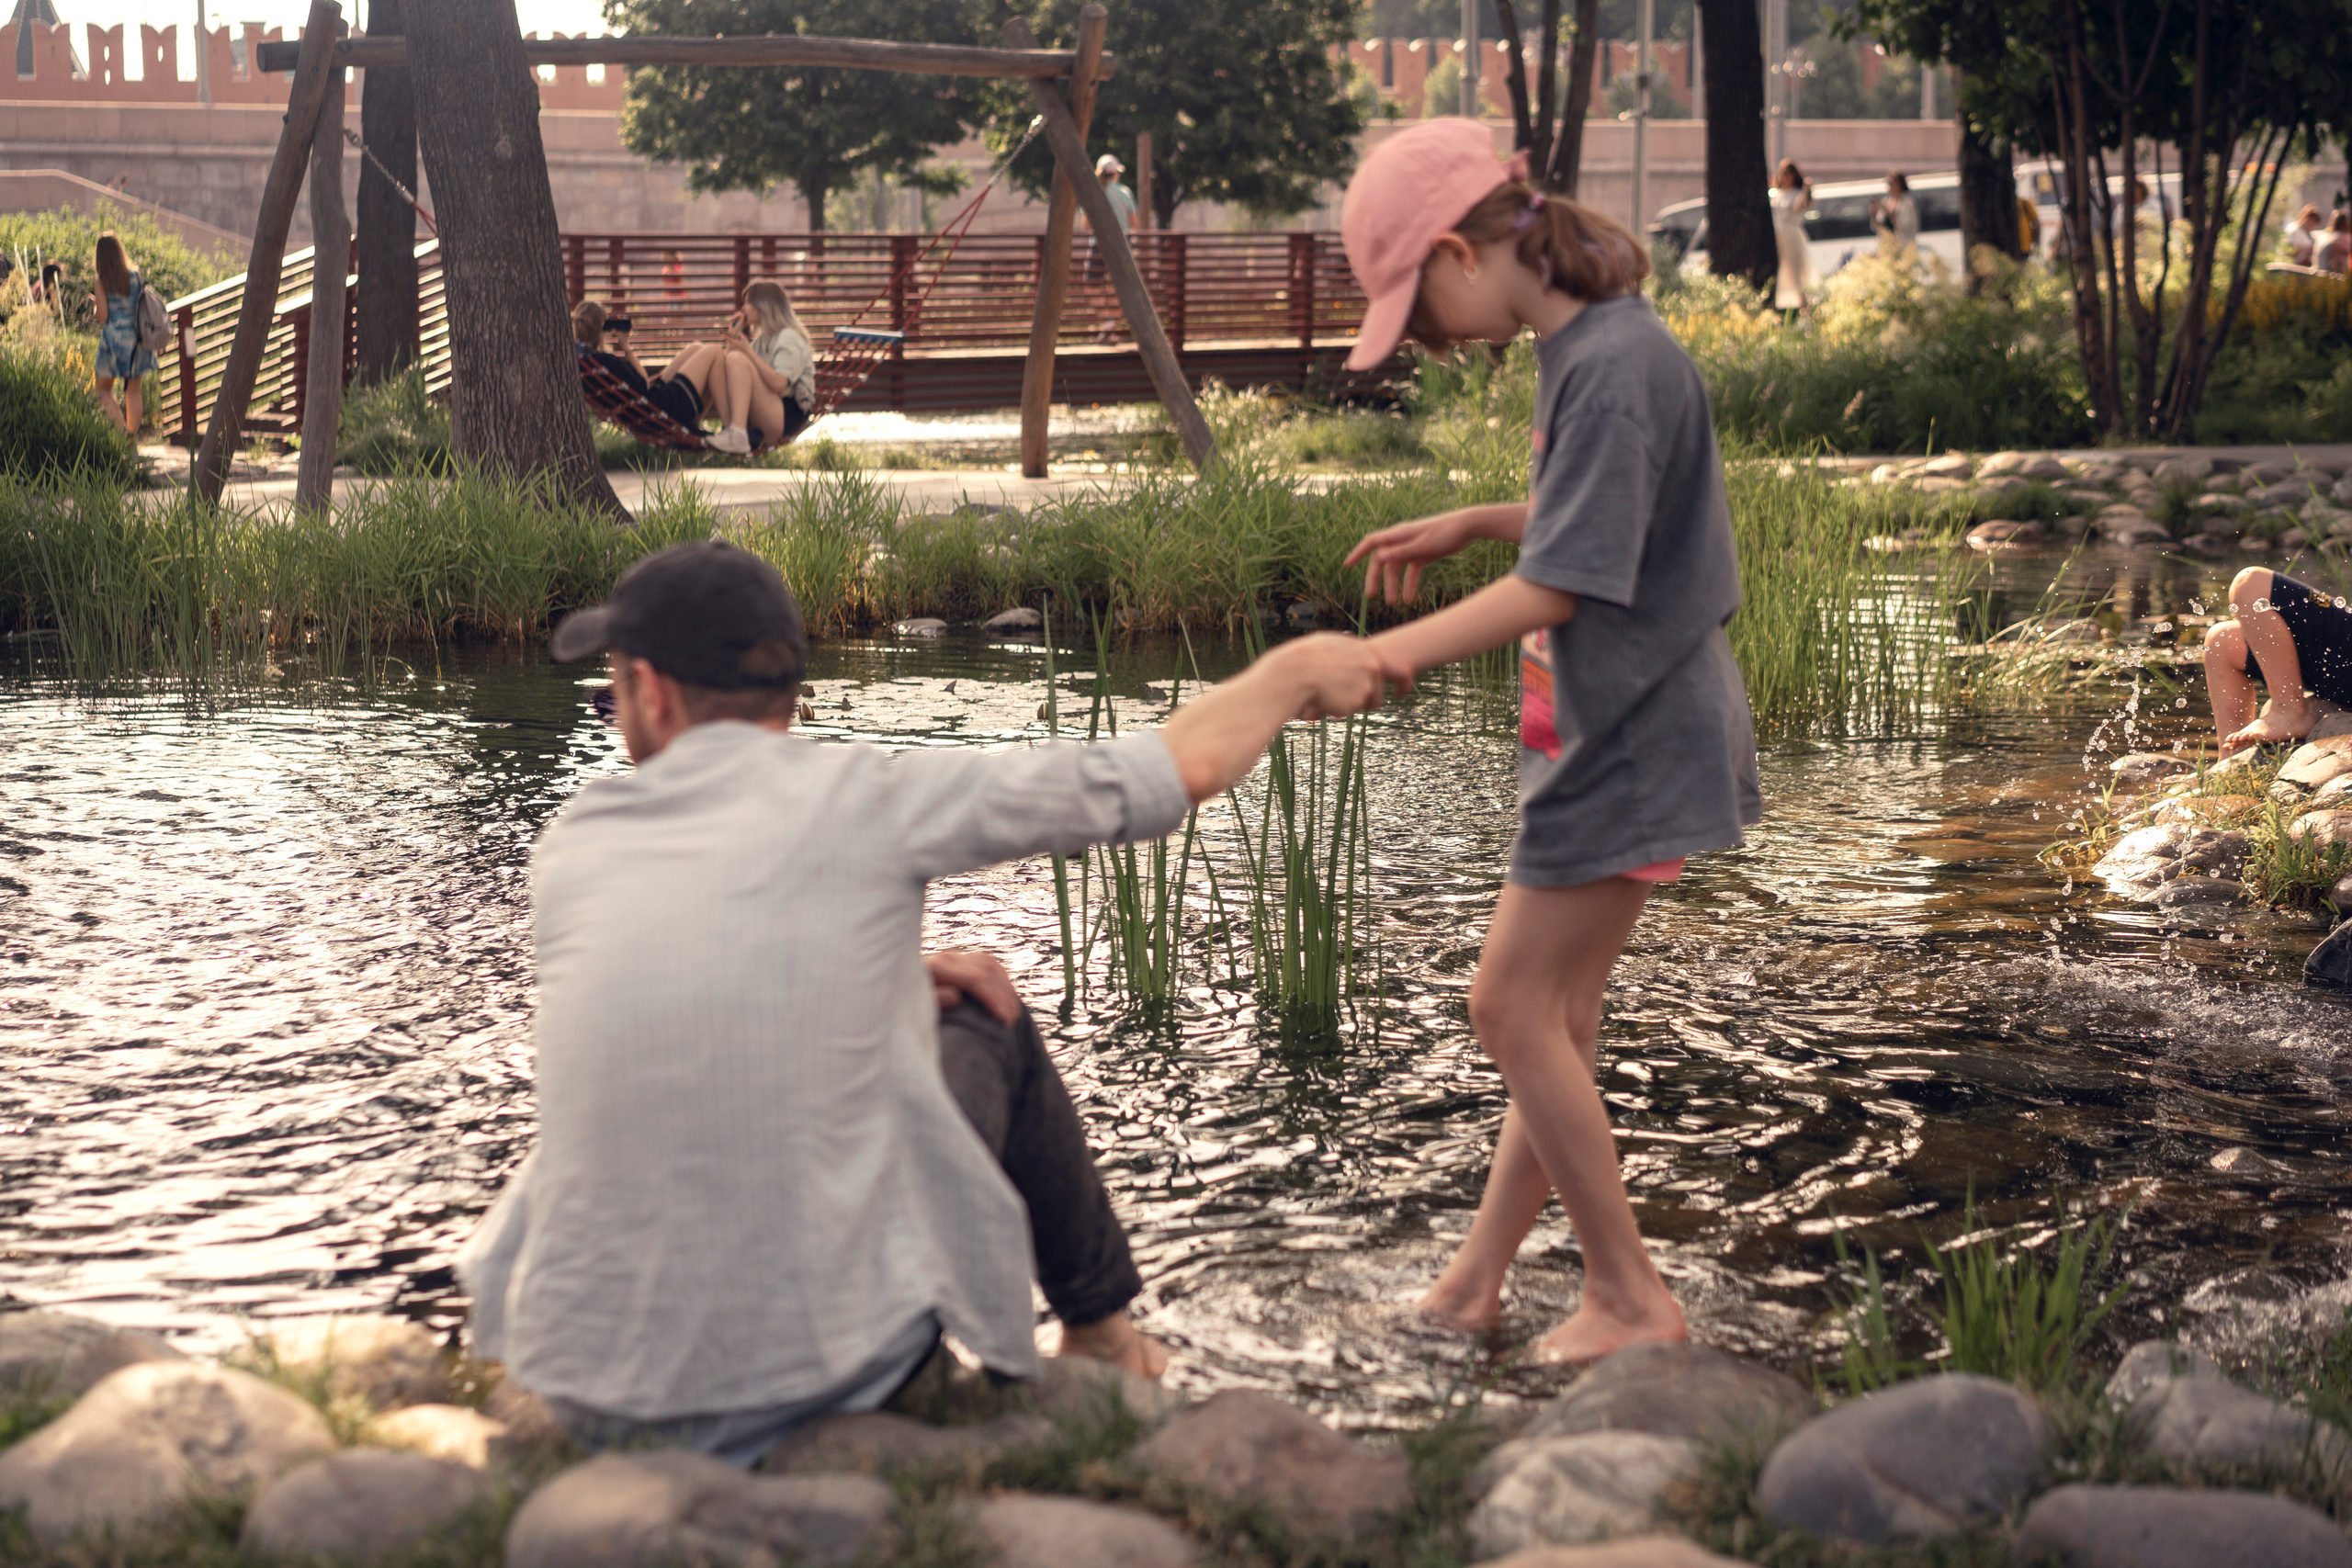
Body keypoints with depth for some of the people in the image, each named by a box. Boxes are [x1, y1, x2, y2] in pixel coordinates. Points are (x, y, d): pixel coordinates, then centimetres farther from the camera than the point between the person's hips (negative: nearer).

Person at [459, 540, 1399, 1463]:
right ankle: (1097, 1332, 41)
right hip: (825, 1368, -3)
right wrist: (1296, 670, 19)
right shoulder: (868, 802, -8)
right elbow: (1176, 770, 1)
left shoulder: (570, 848, 2)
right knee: (991, 1033, 23)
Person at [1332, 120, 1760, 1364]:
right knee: (1554, 1013, 13)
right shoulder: (1583, 346, 9)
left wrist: (1382, 656, -24)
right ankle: (1479, 1277, 22)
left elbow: (1558, 587, -24)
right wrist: (1468, 525, 12)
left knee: (1515, 1006, -3)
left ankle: (1632, 1297, 8)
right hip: (1614, 726, 10)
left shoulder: (1615, 365, -22)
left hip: (1634, 736, -10)